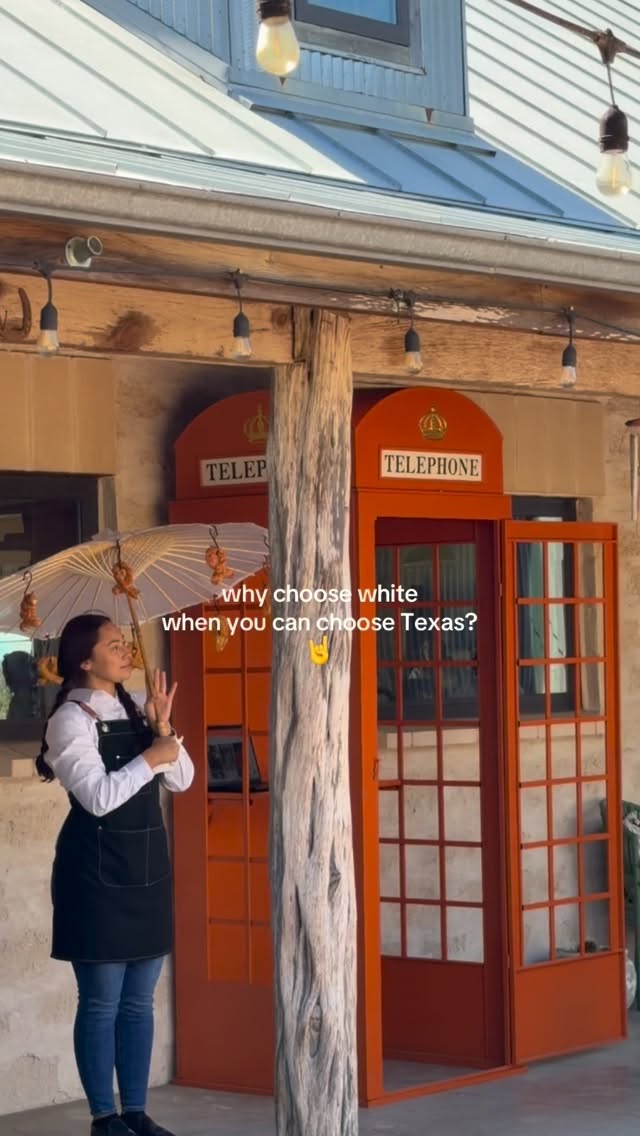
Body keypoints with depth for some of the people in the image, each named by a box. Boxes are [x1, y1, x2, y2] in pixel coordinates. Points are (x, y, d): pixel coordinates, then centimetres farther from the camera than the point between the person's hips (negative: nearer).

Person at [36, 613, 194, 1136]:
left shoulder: (137, 709, 9)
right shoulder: (71, 718, -11)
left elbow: (182, 780, 7)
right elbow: (98, 796, -20)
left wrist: (164, 730, -7)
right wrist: (150, 759, -15)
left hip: (147, 867, 7)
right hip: (98, 872, -7)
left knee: (139, 1000, 10)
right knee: (101, 1002, -1)